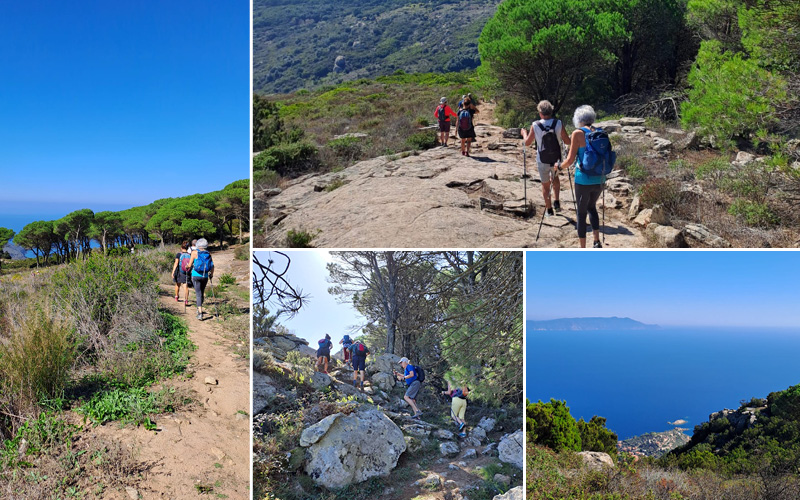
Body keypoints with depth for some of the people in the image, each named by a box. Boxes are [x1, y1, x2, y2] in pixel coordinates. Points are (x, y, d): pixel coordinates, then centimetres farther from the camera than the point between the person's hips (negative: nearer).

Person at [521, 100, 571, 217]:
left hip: (542, 161, -2)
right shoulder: (558, 124, -10)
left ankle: (549, 209, 20)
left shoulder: (535, 125, -13)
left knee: (545, 185, 15)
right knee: (555, 178, 29)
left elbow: (527, 143, -2)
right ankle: (556, 202, 20)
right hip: (556, 160, 2)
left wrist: (524, 133, 17)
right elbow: (568, 142, -5)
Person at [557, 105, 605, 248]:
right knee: (592, 207, 28)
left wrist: (559, 166, 7)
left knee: (581, 213, 10)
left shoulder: (578, 133, -9)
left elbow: (570, 160, -12)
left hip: (583, 181, -5)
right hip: (600, 180, 5)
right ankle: (597, 242, 22)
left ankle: (583, 250, 16)